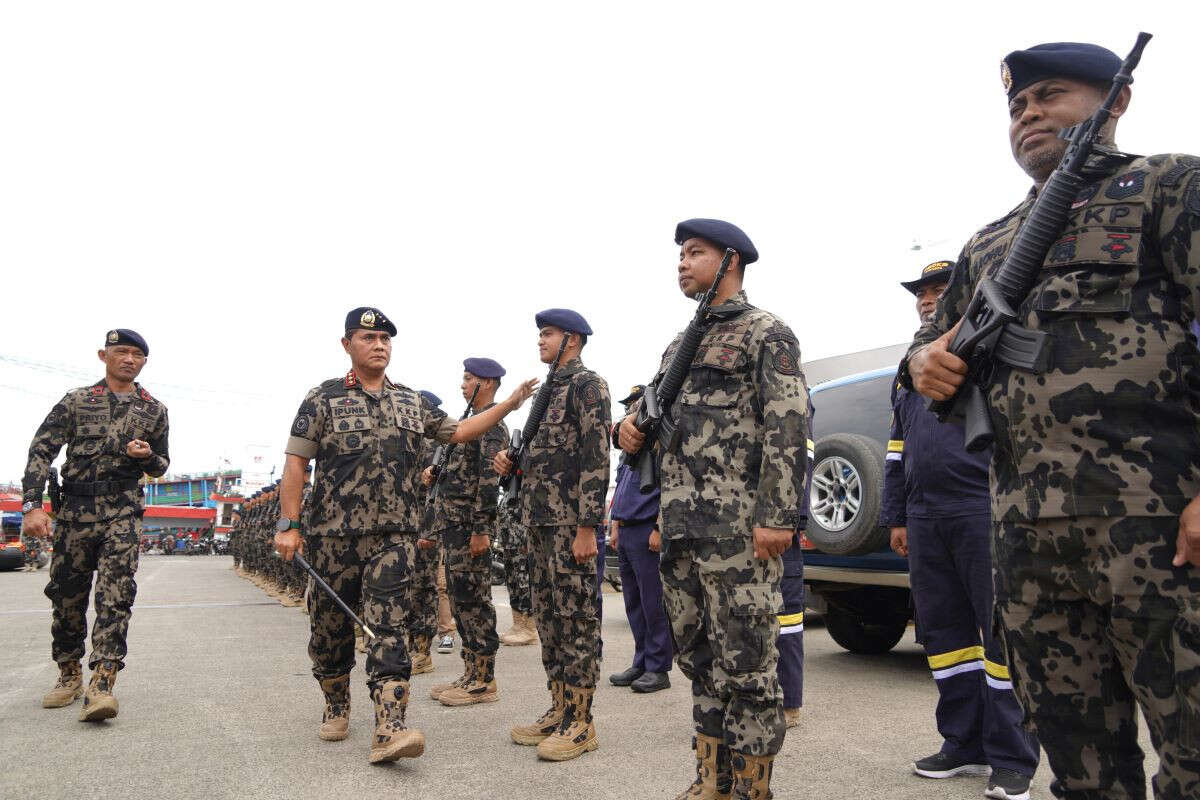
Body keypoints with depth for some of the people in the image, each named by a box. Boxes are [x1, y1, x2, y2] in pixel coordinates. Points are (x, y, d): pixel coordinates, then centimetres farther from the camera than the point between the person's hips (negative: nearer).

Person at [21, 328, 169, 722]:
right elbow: (41, 451, -1)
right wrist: (32, 505, -12)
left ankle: (100, 685, -13)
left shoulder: (154, 410, 11)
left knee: (115, 598, -12)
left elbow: (161, 466, 19)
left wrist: (147, 456, -6)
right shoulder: (75, 401, 6)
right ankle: (69, 675, 27)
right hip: (75, 512, 1)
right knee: (66, 596, 9)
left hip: (123, 515, 0)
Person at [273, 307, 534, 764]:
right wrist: (288, 525, -10)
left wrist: (510, 403, 10)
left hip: (394, 536, 2)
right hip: (333, 534, -1)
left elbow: (458, 432, 17)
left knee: (390, 628, -8)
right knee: (331, 627, 10)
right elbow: (296, 462, -3)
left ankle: (389, 730, -12)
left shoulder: (412, 403, 13)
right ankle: (336, 708, 33)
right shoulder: (323, 399, 1)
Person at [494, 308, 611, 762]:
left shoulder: (588, 384, -7)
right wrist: (511, 465, 5)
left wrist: (587, 528, -20)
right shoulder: (548, 389, 20)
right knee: (549, 619, 12)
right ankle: (559, 711, 22)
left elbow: (596, 458, -15)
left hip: (570, 524, -9)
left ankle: (580, 723, 5)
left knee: (576, 621, -3)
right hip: (541, 521, 9)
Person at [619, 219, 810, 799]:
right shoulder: (679, 345, 22)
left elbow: (788, 428, -11)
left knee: (746, 662, -1)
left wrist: (777, 516, -19)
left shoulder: (767, 332, -1)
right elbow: (653, 410, 29)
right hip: (678, 529, 8)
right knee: (699, 655, 14)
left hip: (737, 528, -8)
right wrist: (631, 428, 5)